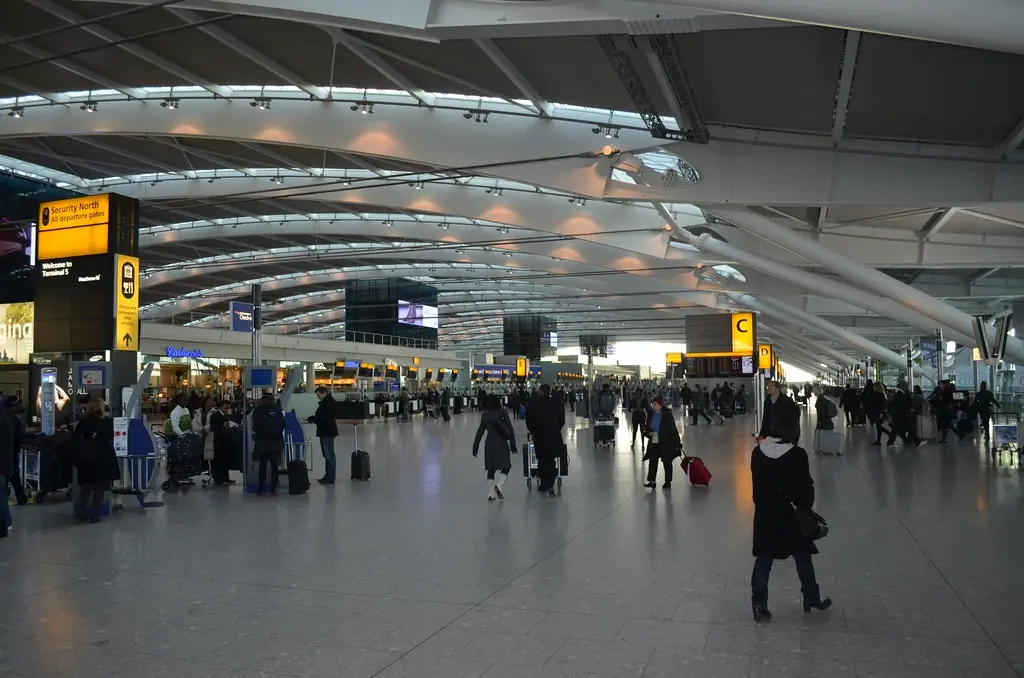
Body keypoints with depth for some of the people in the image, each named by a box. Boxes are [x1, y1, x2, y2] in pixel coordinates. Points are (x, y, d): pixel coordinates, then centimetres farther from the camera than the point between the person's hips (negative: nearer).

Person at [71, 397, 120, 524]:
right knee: (99, 487, 4)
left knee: (85, 486, 16)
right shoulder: (107, 421, -5)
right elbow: (110, 437, 0)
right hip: (102, 456, -2)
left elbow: (74, 437, -4)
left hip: (86, 456, 2)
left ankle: (81, 513, 14)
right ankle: (94, 515, 0)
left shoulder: (84, 420, -1)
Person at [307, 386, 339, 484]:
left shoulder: (329, 403, -16)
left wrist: (309, 419, -15)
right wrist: (311, 419, 8)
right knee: (328, 454, 14)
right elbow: (321, 416, 20)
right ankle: (328, 476, 20)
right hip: (326, 431, 11)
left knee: (329, 455, -7)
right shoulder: (326, 402, 16)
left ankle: (330, 478, -4)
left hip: (327, 432, -11)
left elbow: (322, 416, -22)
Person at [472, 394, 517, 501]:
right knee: (506, 467, 8)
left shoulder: (485, 415, 0)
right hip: (502, 444, -3)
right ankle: (498, 486, -14)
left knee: (491, 469, 10)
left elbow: (480, 431, 3)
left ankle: (491, 494, 10)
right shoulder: (503, 412, -7)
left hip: (489, 444, 3)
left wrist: (475, 446, 10)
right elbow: (510, 429, -8)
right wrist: (513, 444, -2)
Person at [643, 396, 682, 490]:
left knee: (667, 462, 7)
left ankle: (668, 482, 18)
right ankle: (652, 481, 8)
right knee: (652, 461, 3)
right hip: (654, 443, 5)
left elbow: (673, 429, -11)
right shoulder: (651, 414, 3)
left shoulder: (667, 414, -12)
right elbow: (648, 427, 16)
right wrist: (649, 432, -7)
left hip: (666, 443, -5)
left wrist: (677, 442, -12)